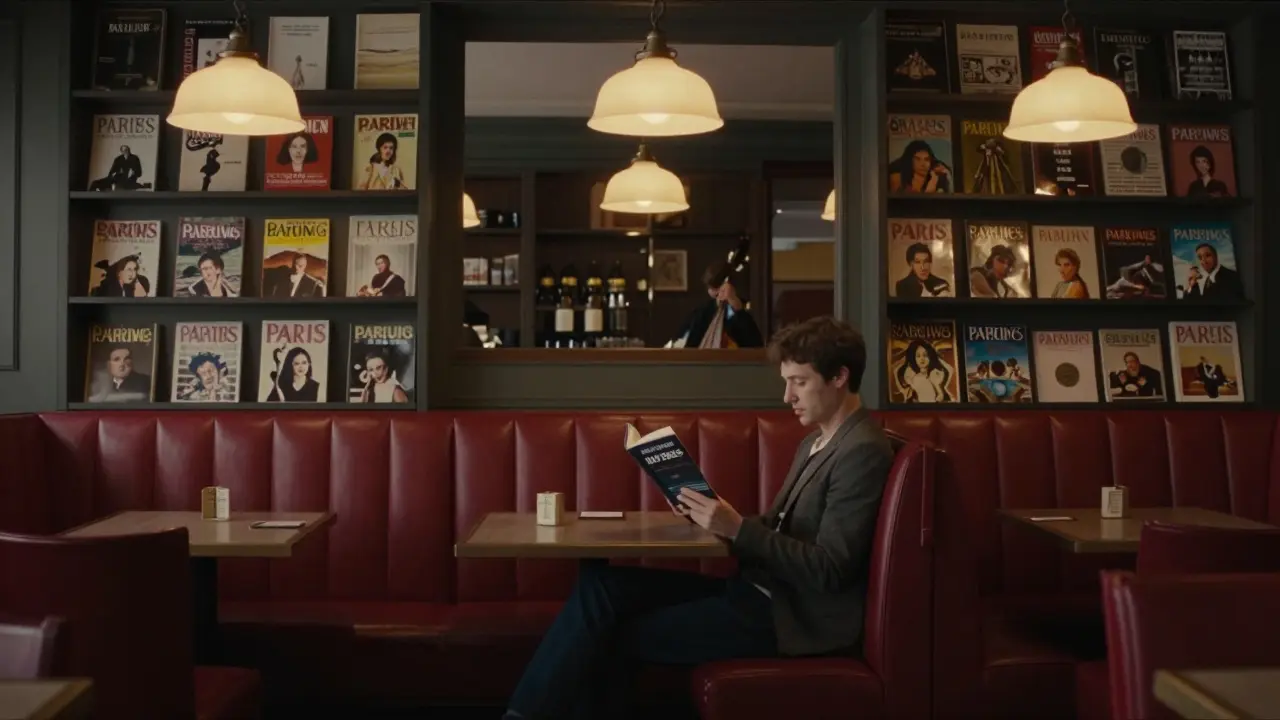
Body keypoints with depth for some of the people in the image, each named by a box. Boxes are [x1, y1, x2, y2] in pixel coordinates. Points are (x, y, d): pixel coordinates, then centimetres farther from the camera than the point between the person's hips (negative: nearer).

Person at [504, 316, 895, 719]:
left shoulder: (863, 452, -14)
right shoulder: (815, 443, 16)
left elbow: (829, 570, -21)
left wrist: (737, 529, -25)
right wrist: (711, 516, -2)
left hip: (796, 616, -9)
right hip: (764, 590, 9)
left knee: (618, 636, -13)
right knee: (600, 580, -6)